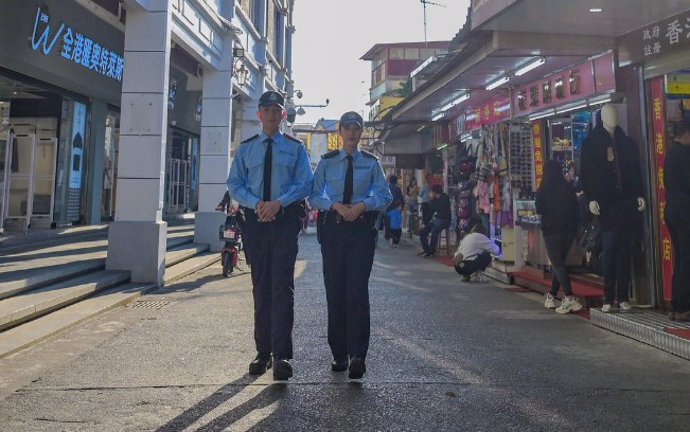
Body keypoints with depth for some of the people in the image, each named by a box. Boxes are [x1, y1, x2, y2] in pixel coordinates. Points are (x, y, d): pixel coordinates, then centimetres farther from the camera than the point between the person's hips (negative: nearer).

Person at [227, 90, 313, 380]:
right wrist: (257, 203, -11)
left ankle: (282, 355, -9)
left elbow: (305, 183, -1)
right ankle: (263, 352, 16)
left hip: (286, 218, -2)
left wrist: (279, 202, -16)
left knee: (282, 284, -10)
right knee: (260, 286, 7)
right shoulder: (246, 149, 14)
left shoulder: (295, 148, 8)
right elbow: (234, 184, 7)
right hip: (256, 219, 3)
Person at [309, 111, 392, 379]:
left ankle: (357, 357, -5)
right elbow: (314, 195, 6)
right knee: (334, 292, 4)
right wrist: (336, 205, -11)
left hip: (362, 229, -1)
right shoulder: (327, 162, 10)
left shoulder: (371, 162, 9)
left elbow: (385, 195, 6)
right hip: (333, 228, 2)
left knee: (357, 292, -9)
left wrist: (363, 205, -12)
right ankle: (339, 354, 15)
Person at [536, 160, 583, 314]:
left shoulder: (543, 190, -10)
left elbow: (539, 210, -3)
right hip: (569, 230, 5)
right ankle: (551, 296, 26)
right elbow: (576, 208, 5)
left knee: (557, 264, -2)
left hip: (551, 231, -4)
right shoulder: (569, 188, 0)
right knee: (559, 262, 17)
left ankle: (570, 298, -17)